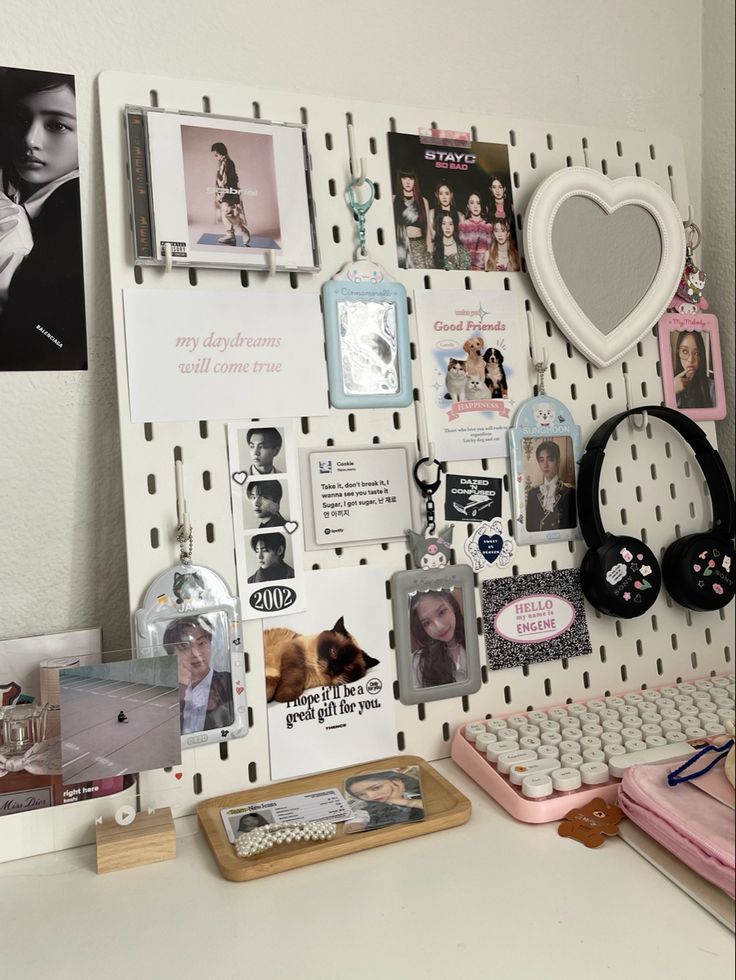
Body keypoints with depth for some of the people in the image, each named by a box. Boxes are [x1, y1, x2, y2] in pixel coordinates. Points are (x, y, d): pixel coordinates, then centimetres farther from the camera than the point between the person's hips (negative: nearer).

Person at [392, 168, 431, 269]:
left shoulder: (422, 201, 13)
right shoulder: (393, 199, 9)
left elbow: (427, 228, 12)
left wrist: (429, 250, 5)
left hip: (419, 245, 1)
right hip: (400, 245, -1)